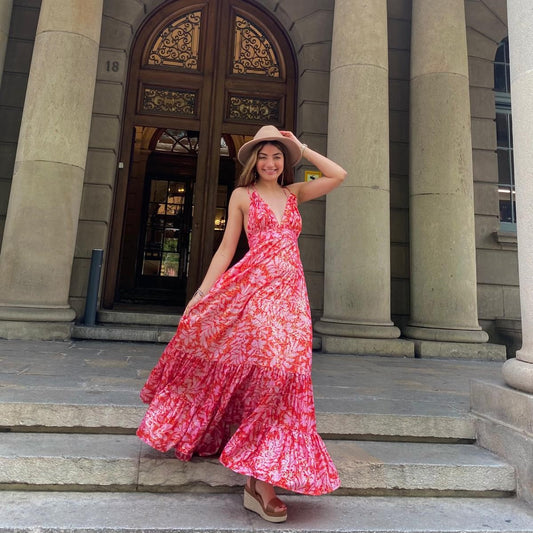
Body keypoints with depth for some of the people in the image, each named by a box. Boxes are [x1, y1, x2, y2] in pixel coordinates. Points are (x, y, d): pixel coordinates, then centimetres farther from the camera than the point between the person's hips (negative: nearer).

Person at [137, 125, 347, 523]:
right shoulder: (243, 195, 11)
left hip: (290, 291, 3)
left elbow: (338, 175, 16)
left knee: (282, 369, -4)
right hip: (252, 286, -3)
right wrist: (201, 293, 1)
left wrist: (301, 147, 17)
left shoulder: (294, 193, 21)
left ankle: (261, 482, 8)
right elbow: (227, 248, 7)